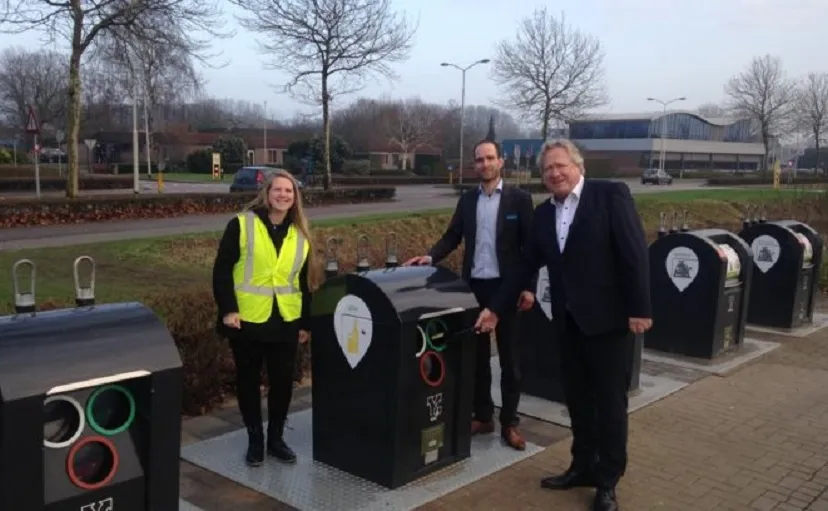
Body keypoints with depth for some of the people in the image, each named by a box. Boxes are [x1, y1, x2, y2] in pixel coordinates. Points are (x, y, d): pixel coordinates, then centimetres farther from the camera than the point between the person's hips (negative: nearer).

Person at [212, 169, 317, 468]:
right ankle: (255, 439, 24)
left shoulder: (300, 234, 9)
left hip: (286, 321, 3)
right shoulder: (241, 225, -5)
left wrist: (305, 322, 12)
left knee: (283, 381, 7)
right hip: (247, 319, -3)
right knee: (248, 380, 8)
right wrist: (228, 309, -15)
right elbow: (222, 270, -6)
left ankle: (276, 438, 25)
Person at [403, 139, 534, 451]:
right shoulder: (466, 200, 8)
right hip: (473, 286, 4)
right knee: (477, 355, 11)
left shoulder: (519, 198, -3)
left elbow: (529, 245, -5)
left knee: (509, 357, 6)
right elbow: (452, 237, 6)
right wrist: (431, 257, -12)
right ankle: (482, 416, 24)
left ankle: (509, 423, 15)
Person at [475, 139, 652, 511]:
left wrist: (639, 309, -16)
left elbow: (635, 253, -12)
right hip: (568, 321, 6)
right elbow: (527, 266, 12)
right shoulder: (543, 213, 10)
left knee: (610, 401, 5)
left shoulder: (611, 195, -8)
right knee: (577, 399, 14)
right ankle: (583, 467, 30)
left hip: (608, 318, -6)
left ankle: (608, 480, 18)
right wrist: (496, 309, 10)